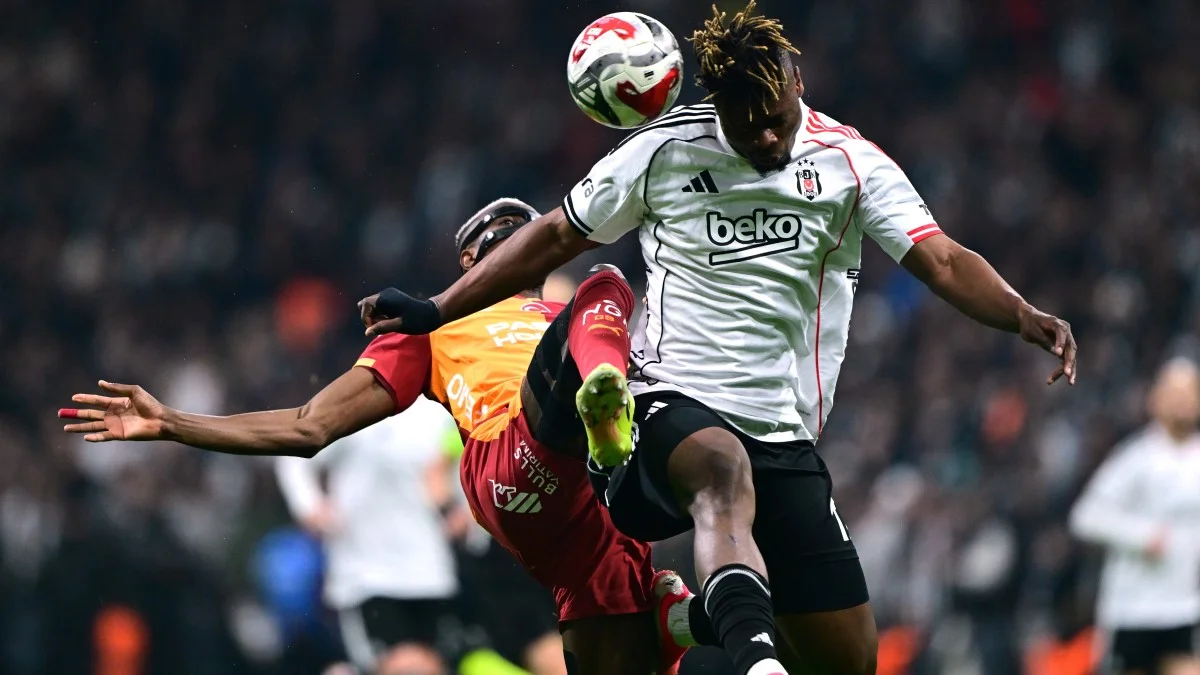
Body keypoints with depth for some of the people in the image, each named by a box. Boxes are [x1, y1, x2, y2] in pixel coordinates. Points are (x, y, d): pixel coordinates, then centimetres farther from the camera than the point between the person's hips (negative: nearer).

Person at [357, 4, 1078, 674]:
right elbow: (558, 237, 14)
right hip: (670, 406, -3)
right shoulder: (665, 150, 2)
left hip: (785, 436, 3)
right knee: (727, 471, -41)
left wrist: (1025, 317, -27)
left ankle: (725, 614, 29)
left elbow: (941, 260, -8)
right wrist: (437, 311, 15)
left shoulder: (849, 161, 2)